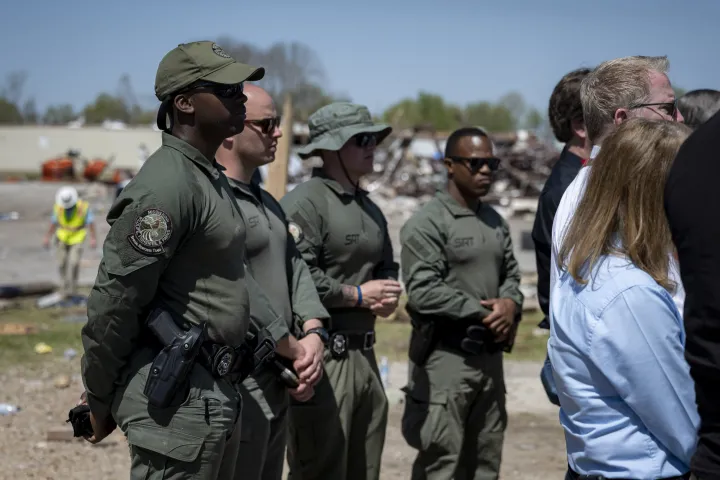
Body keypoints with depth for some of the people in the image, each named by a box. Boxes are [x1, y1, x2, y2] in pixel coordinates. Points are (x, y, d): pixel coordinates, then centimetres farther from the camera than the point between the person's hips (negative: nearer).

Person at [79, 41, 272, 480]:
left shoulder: (213, 179, 13)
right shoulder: (165, 187, -18)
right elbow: (111, 305, -18)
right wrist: (100, 402, -10)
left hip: (217, 392, 10)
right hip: (175, 399, -10)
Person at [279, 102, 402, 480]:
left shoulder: (370, 209, 18)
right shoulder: (303, 202, -12)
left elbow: (387, 267, 27)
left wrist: (389, 296, 3)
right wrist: (359, 295, -10)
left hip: (364, 355, 9)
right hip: (322, 357, -9)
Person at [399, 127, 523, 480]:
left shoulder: (496, 222, 15)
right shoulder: (427, 223, -9)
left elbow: (511, 274, 20)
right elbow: (423, 291, -17)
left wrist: (510, 303, -3)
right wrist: (484, 313, -13)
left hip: (490, 355, 8)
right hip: (445, 357, -7)